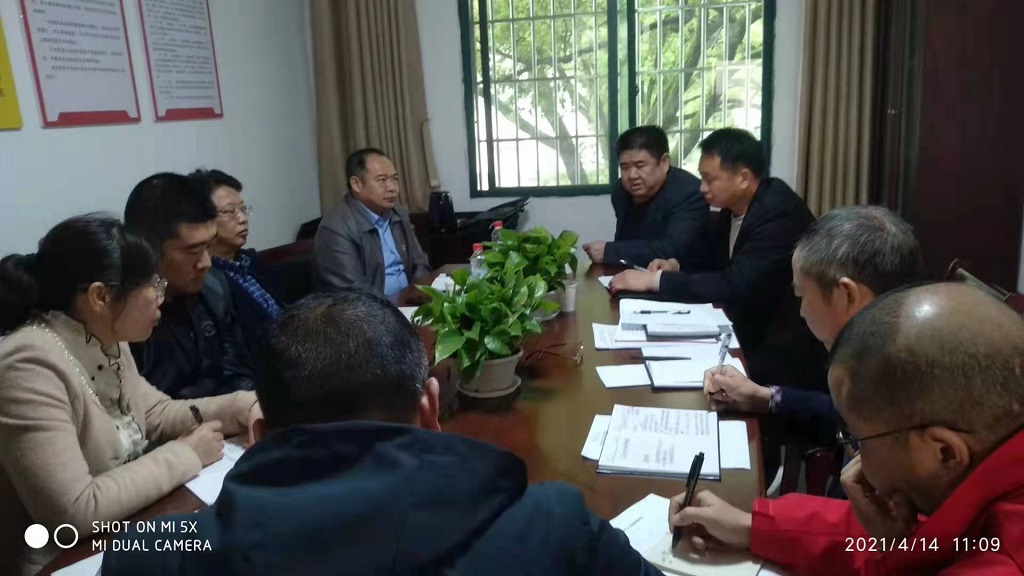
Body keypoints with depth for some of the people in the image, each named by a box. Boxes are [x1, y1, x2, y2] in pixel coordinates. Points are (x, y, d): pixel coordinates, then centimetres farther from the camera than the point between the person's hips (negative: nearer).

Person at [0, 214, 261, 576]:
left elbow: (157, 415, 11)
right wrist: (184, 456, -19)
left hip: (125, 537, 7)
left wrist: (244, 405, -4)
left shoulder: (105, 343, 0)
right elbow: (74, 513, -29)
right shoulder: (30, 366, -26)